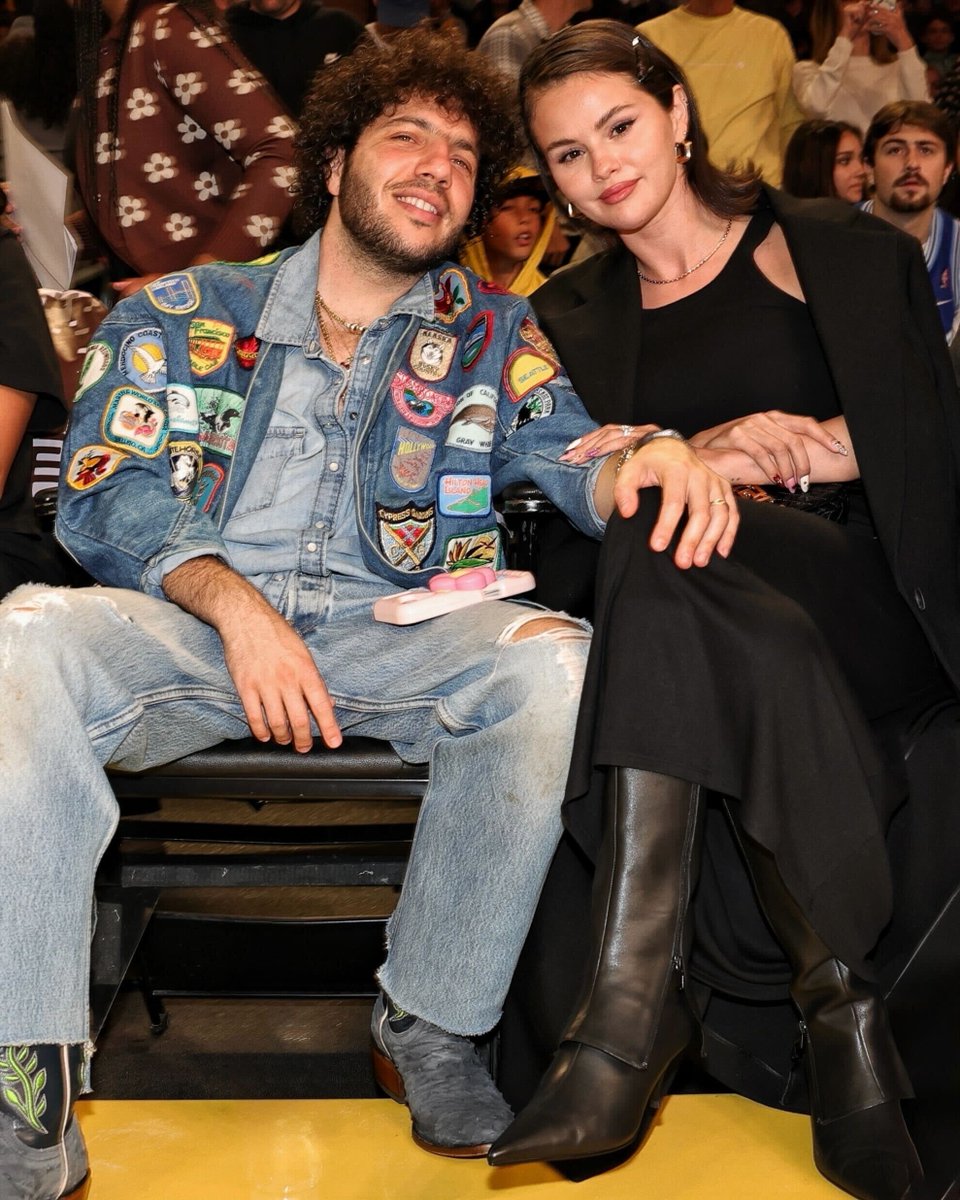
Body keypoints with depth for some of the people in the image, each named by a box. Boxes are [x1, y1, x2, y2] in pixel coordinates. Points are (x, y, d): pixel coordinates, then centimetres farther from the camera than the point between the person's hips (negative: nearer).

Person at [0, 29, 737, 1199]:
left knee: (552, 658, -30)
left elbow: (573, 460, 4)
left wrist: (645, 462, -22)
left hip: (397, 640, 1)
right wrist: (234, 602, -17)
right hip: (189, 625, 0)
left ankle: (429, 1028, -14)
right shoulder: (184, 312, 13)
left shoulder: (493, 334, 17)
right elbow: (102, 490, 2)